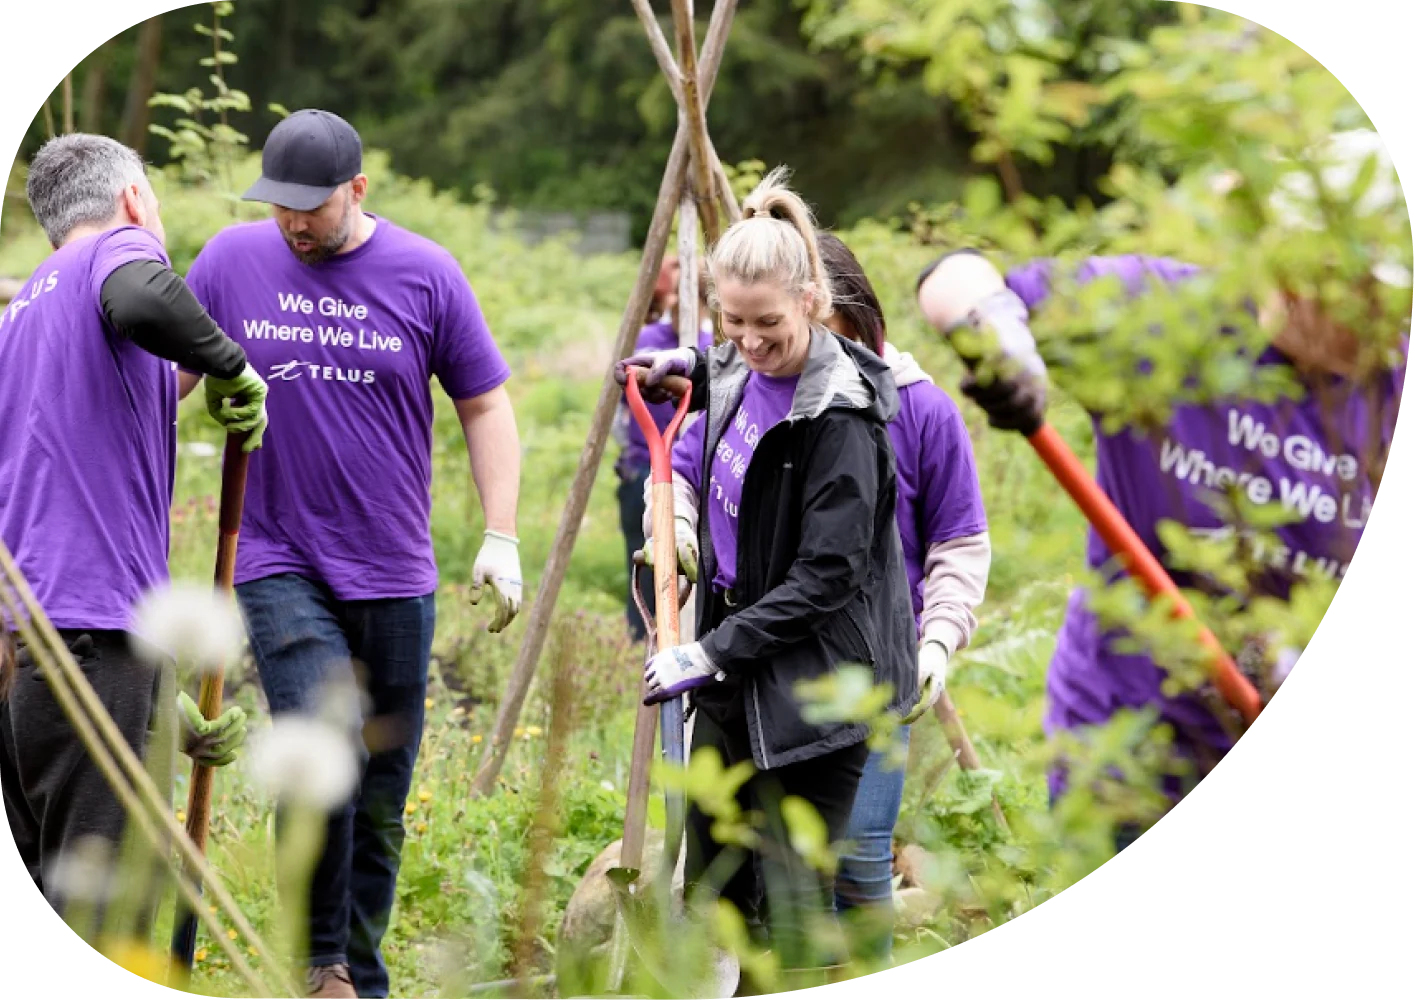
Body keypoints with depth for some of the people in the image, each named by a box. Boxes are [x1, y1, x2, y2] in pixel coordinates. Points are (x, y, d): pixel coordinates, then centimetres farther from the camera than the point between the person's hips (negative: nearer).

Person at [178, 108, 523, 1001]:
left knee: (383, 798, 8)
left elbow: (486, 406, 8)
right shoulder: (231, 261, 2)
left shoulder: (425, 274, 0)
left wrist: (501, 538, 0)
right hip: (279, 566, -1)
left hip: (393, 574, 2)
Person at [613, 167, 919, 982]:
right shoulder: (737, 375, 6)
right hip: (734, 668, 9)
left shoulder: (840, 414, -19)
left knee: (789, 895, -9)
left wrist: (714, 652, -22)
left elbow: (826, 575, -21)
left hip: (815, 682, -9)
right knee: (713, 883, 15)